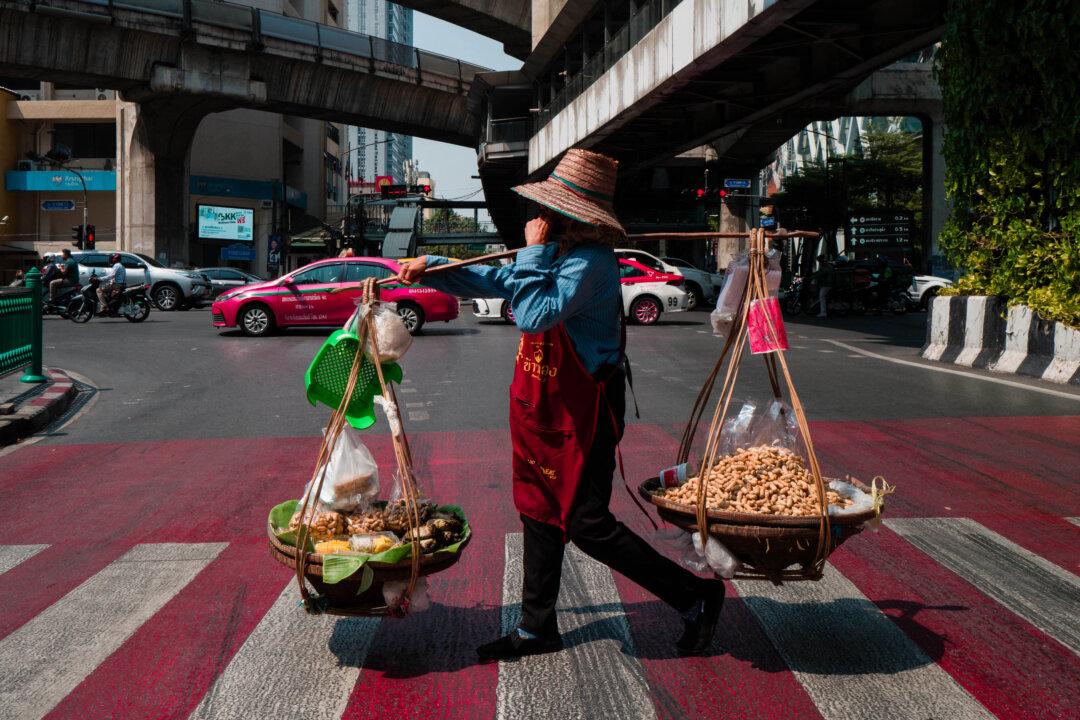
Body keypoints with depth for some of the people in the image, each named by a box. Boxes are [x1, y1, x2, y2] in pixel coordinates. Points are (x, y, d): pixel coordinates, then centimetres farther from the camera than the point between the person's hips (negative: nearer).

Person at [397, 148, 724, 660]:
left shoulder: (591, 262, -22)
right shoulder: (561, 254, 9)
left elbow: (536, 314, -33)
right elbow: (494, 282, 23)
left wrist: (535, 250, -21)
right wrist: (430, 269, 19)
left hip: (582, 411, -10)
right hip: (547, 407, 10)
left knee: (587, 525, -5)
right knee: (540, 513, 15)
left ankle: (695, 597, 9)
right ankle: (537, 627, 29)